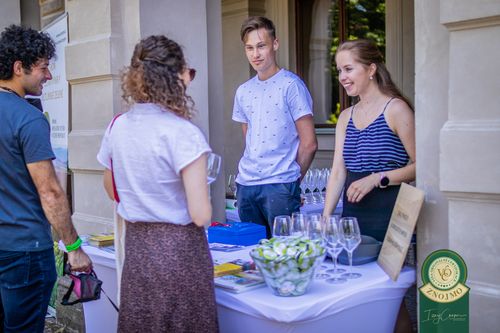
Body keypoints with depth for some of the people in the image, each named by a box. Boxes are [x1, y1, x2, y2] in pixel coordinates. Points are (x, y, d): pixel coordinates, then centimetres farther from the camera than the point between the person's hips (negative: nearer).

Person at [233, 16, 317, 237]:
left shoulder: (291, 85, -7)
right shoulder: (243, 91, 13)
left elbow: (309, 144, -7)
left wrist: (292, 179, 1)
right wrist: (249, 172, 11)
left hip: (280, 185, -6)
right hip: (245, 185, 6)